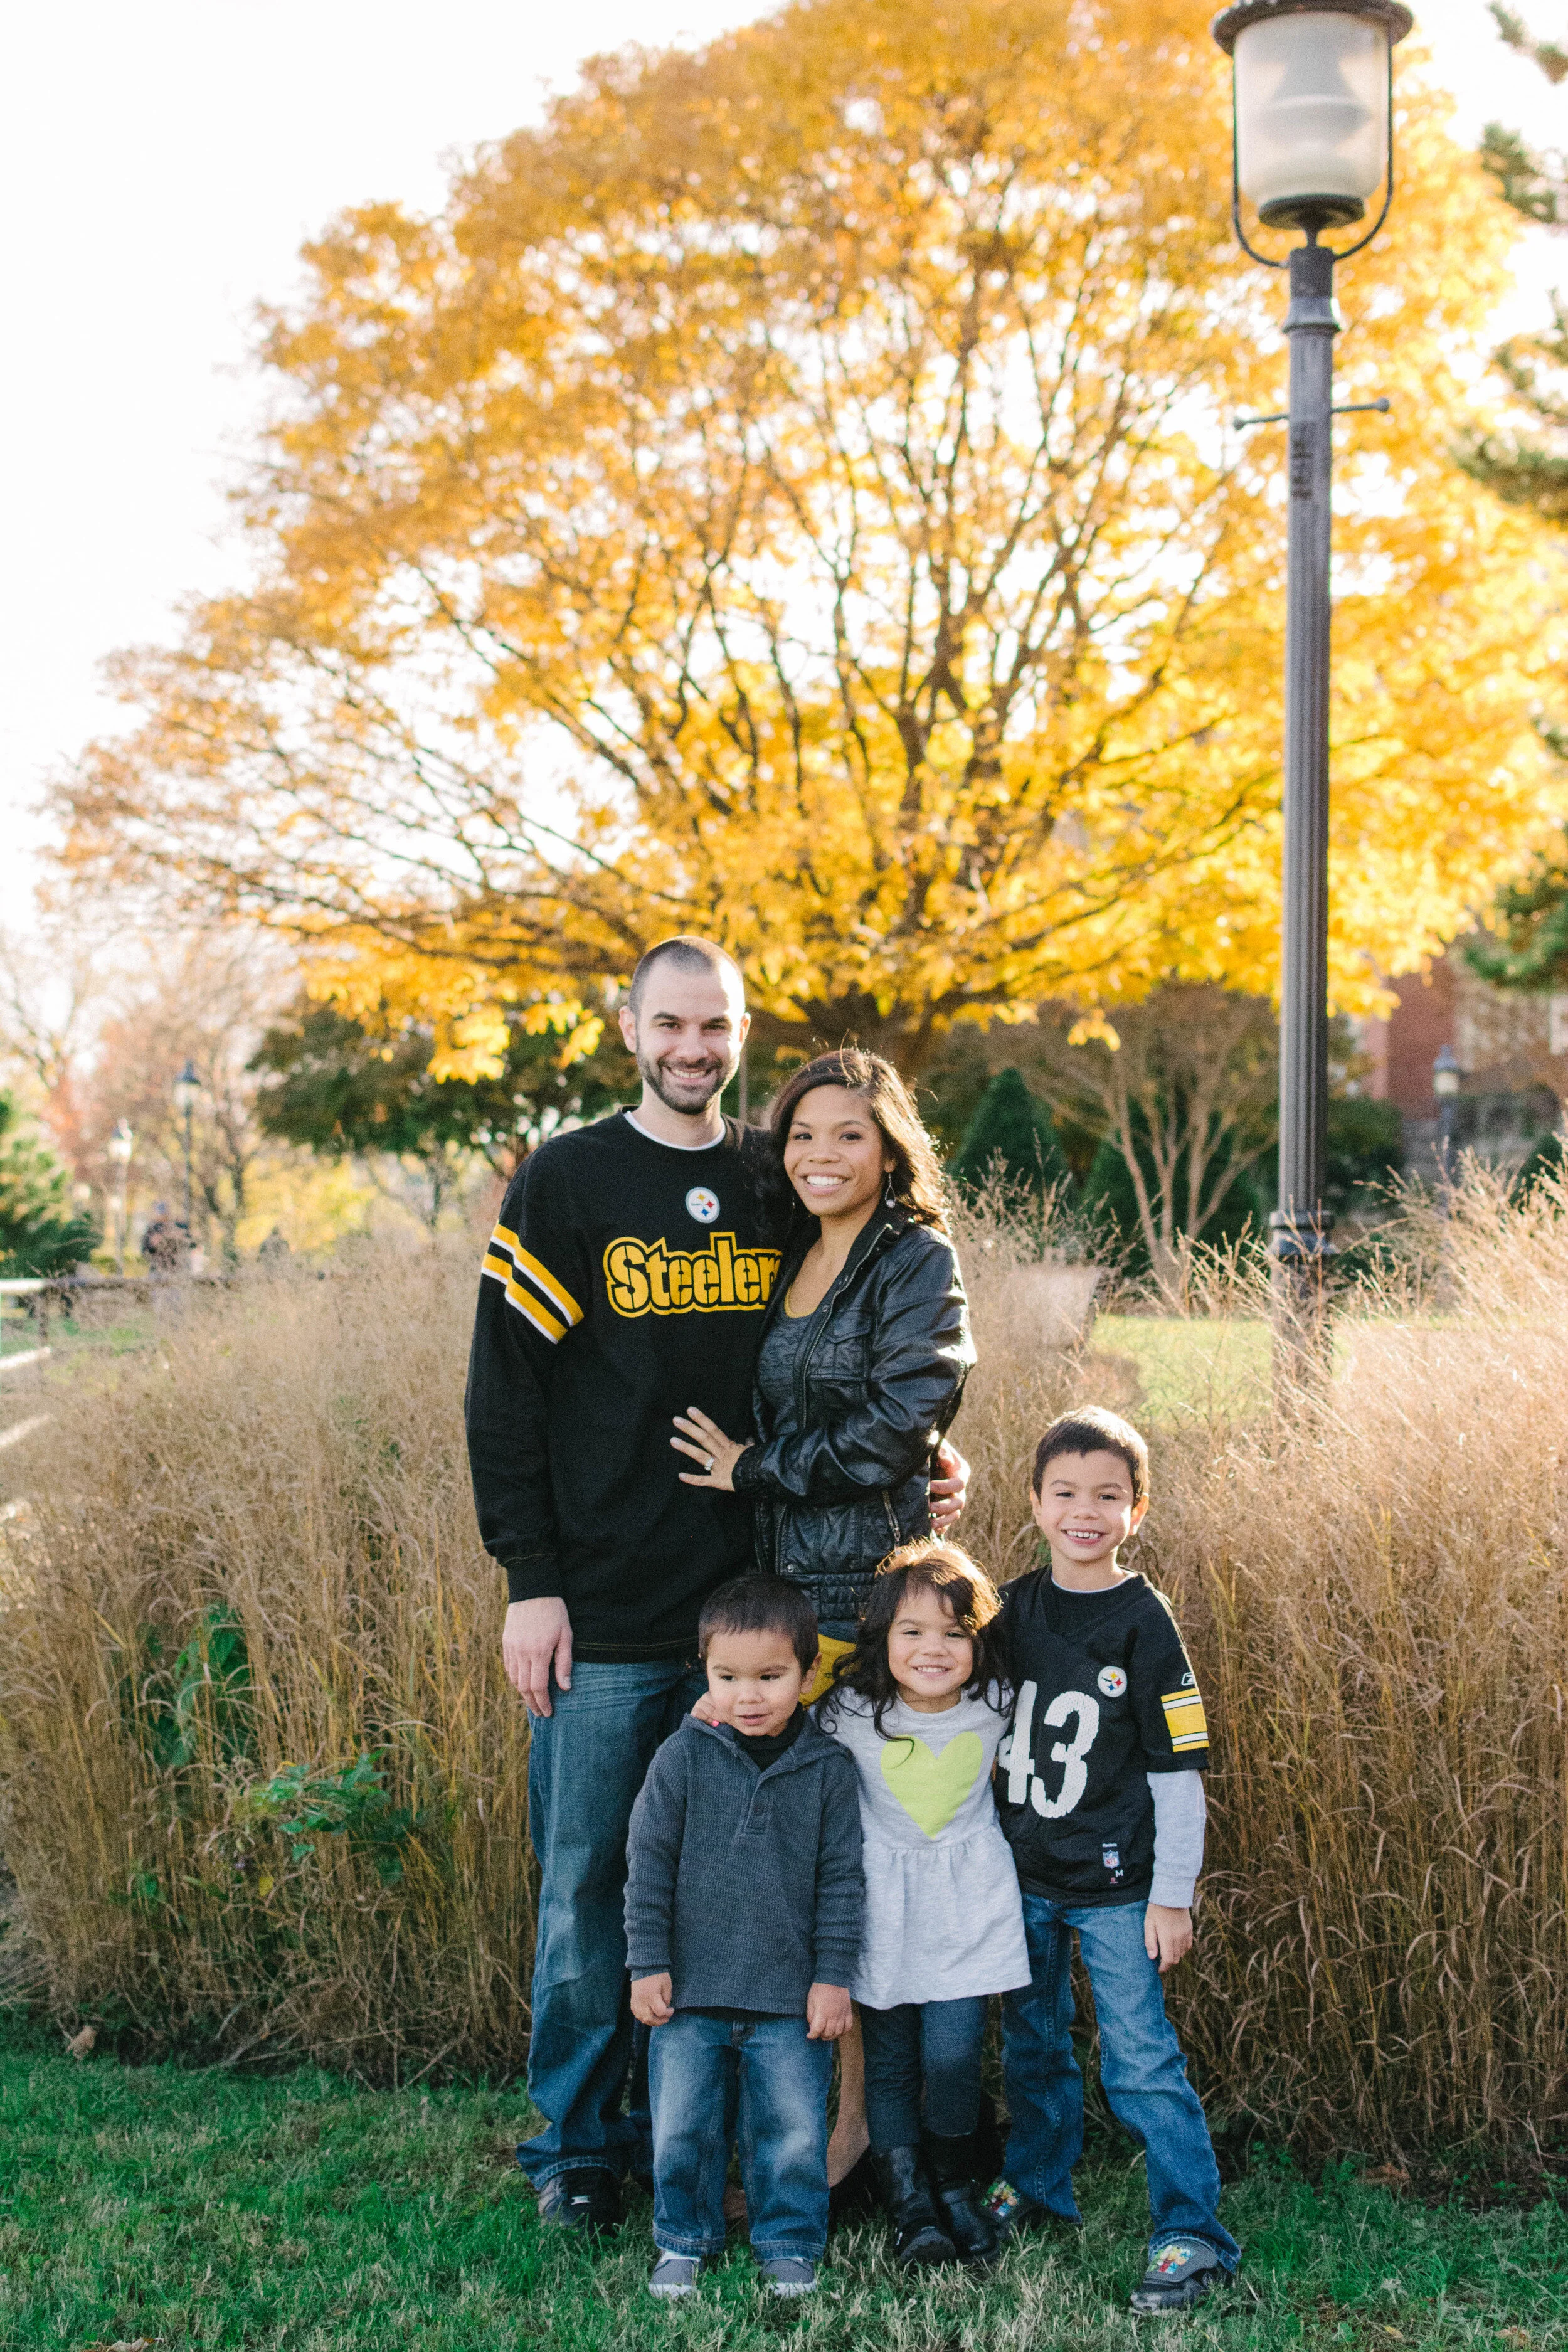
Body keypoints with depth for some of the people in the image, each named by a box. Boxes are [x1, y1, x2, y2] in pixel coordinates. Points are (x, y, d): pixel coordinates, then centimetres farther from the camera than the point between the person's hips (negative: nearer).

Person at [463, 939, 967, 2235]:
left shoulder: (782, 1188, 10)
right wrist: (530, 1581, -8)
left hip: (752, 1600, 3)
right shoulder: (565, 1182, -1)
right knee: (588, 1881, 4)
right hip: (606, 1615, -3)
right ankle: (578, 2142, 18)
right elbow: (506, 1391, -3)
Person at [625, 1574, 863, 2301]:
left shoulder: (828, 1769, -3)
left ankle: (789, 2245, 25)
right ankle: (684, 2240, 29)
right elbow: (648, 1864, -1)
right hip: (690, 1992, 1)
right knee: (682, 2127, 8)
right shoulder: (684, 1757, -4)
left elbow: (841, 1879, 2)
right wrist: (647, 1964, -3)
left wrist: (833, 1976, -1)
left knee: (794, 2131, 5)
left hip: (790, 1997, 0)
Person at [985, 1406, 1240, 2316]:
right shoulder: (1013, 1609, 1)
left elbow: (1178, 1770, -9)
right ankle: (1037, 2187, 37)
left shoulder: (1144, 1623, -11)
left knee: (1140, 2058, -6)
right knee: (1033, 2045, 18)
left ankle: (1195, 2233, 4)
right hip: (1024, 1874, 5)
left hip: (1116, 1883, -5)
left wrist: (1173, 1896, -10)